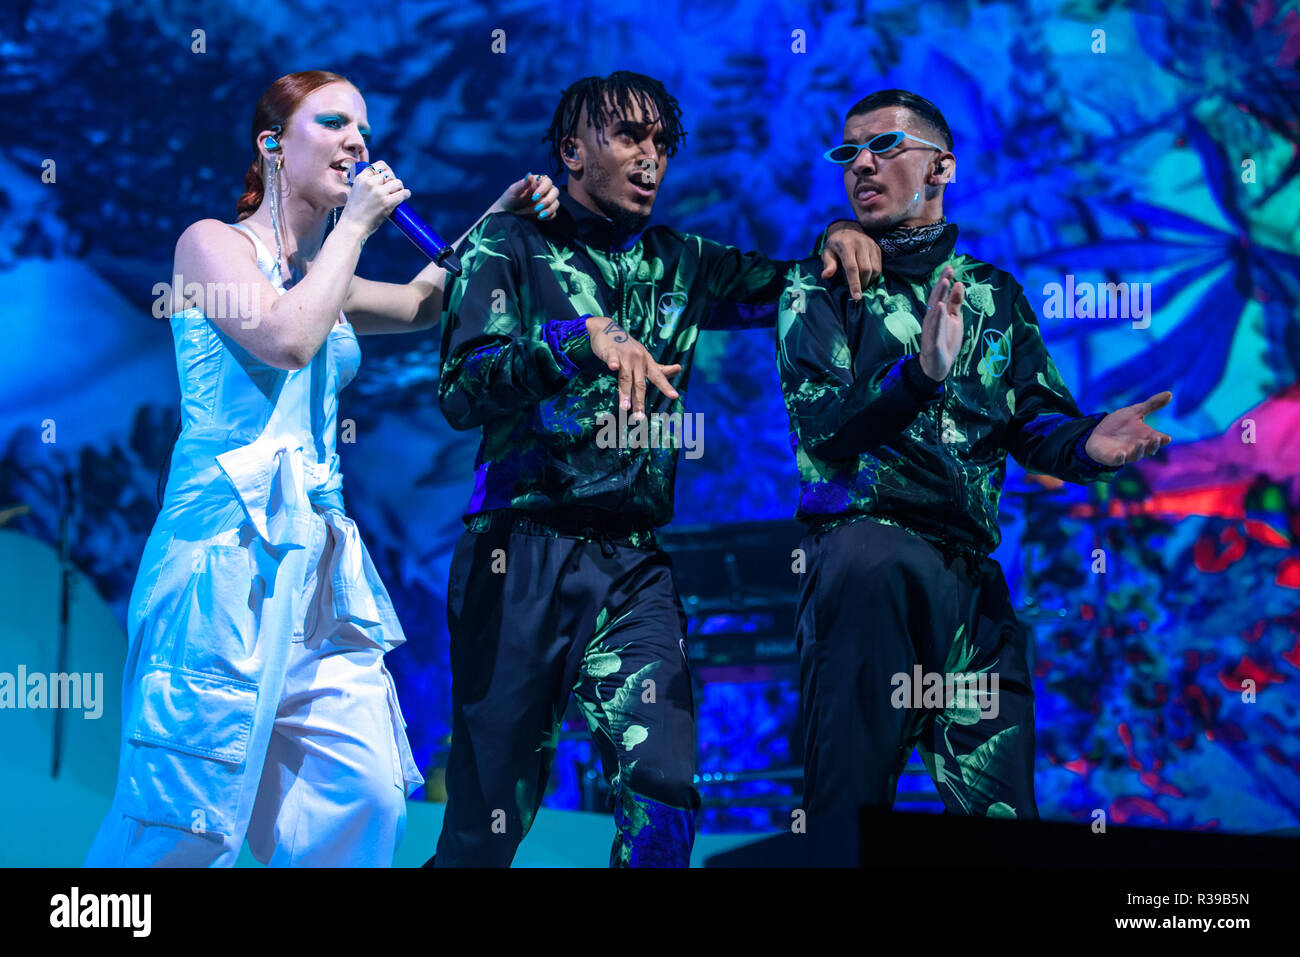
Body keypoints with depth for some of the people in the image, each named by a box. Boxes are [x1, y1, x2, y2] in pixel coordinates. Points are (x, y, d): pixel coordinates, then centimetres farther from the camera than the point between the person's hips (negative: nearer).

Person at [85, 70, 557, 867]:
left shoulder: (323, 279, 20)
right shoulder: (213, 243, 0)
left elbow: (421, 302, 37)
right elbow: (288, 339, -16)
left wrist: (498, 218, 25)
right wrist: (355, 225, -6)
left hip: (317, 556, 7)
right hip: (228, 546, -7)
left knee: (368, 794, -2)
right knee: (190, 816, -9)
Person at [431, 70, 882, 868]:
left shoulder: (679, 264, 18)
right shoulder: (511, 246, 4)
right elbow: (461, 390, -10)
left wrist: (838, 240, 7)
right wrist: (580, 337, -25)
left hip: (635, 564, 4)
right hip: (523, 554, -3)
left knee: (665, 801, -13)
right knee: (489, 818, 0)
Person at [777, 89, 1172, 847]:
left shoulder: (994, 293, 18)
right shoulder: (820, 288, 7)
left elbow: (1036, 424, 10)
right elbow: (823, 422, -9)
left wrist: (1089, 443, -13)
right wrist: (919, 374, -27)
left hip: (972, 574, 3)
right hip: (865, 532, -3)